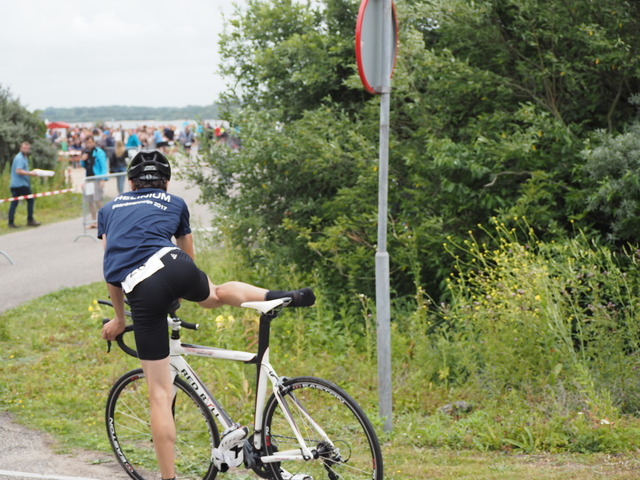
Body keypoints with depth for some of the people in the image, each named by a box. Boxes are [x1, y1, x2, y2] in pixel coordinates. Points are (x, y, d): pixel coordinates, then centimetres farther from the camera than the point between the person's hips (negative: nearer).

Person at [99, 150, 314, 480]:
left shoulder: (109, 209, 30)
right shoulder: (174, 203, 29)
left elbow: (113, 273, 26)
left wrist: (119, 319, 37)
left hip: (140, 291, -1)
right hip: (174, 266, 1)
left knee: (159, 393, 5)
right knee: (213, 295, 39)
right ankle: (280, 298, 23)